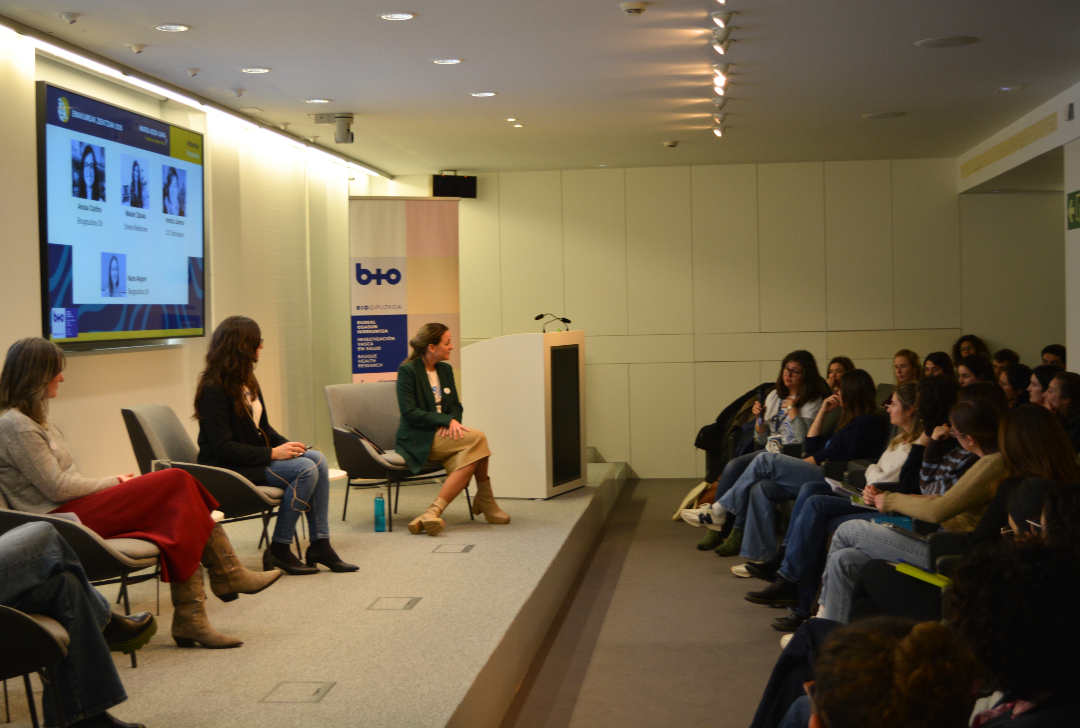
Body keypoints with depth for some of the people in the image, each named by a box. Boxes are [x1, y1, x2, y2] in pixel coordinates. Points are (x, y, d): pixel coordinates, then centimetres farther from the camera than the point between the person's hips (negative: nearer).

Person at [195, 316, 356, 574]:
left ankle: (320, 545, -14)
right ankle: (279, 550, -16)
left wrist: (286, 445, -3)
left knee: (317, 459, -13)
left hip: (253, 458, 9)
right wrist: (272, 454, -23)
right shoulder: (213, 389, -17)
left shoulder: (247, 382, 12)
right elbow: (224, 447, -22)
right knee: (305, 470, -25)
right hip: (228, 468, -9)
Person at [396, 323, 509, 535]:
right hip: (418, 439, -7)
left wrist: (452, 422, -7)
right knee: (477, 438, -26)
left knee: (467, 460, -28)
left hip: (442, 433, 7)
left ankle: (433, 512, -26)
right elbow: (409, 412, -15)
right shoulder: (407, 370, -7)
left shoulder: (445, 370, 16)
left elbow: (456, 406, 18)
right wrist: (447, 420, -22)